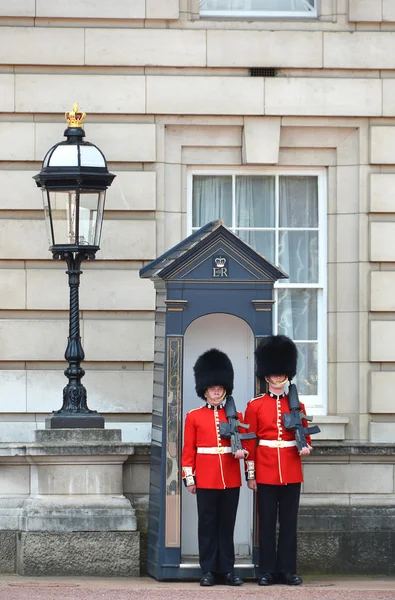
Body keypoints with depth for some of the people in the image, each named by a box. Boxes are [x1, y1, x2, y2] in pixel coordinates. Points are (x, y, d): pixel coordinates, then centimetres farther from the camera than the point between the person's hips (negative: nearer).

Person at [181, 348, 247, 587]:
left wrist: (242, 451, -15)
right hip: (206, 479, -1)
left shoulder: (235, 415, 8)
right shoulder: (194, 417, 4)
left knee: (227, 525, 5)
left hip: (231, 478, 2)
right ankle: (209, 571, 5)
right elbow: (188, 450, 3)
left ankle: (227, 570, 9)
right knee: (208, 525, 1)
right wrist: (189, 477, -3)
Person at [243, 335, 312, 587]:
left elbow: (305, 434, 13)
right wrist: (250, 474, -3)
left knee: (289, 523, 4)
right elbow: (249, 442, 1)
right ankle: (267, 570, 6)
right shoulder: (255, 406, 1)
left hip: (291, 473, 2)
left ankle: (288, 570, 8)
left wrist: (306, 447, -11)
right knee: (267, 523, 2)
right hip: (266, 472, -2)